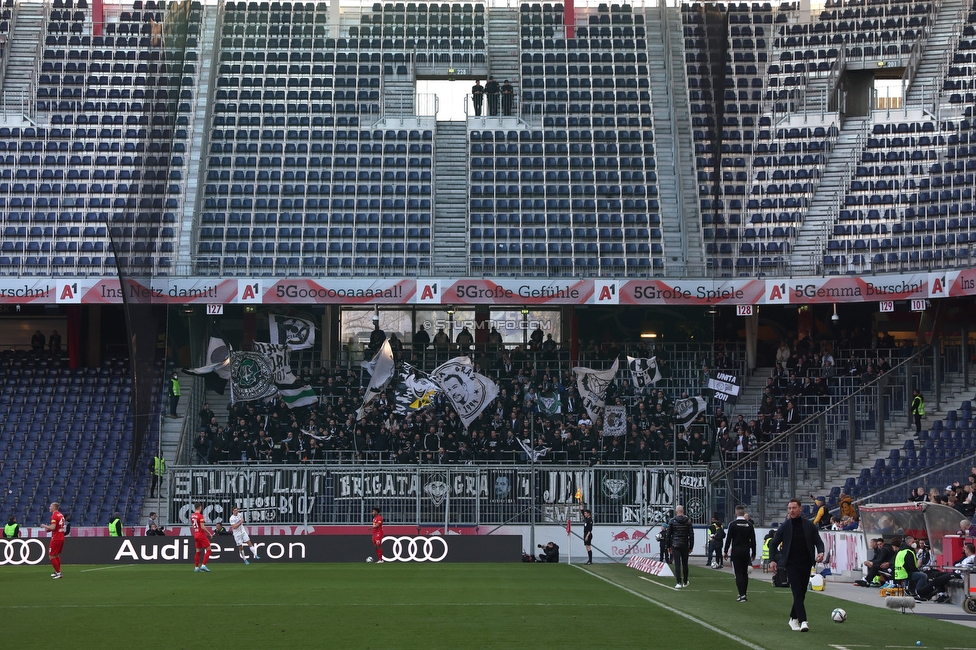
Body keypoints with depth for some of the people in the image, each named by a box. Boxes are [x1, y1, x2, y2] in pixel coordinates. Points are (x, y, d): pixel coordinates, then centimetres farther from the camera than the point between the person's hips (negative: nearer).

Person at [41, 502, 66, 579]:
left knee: (51, 556, -3)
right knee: (57, 555, 20)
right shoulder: (61, 515, 12)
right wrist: (49, 529, 13)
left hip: (56, 538, -9)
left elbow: (53, 527, -23)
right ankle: (57, 572, 26)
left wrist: (44, 526, -7)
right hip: (61, 537, 9)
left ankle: (58, 573, -6)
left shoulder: (54, 515, -15)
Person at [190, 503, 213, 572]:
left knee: (198, 551, 13)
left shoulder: (192, 516, 7)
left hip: (196, 535, 8)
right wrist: (210, 533, -11)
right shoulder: (200, 516, -16)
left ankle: (196, 567, 12)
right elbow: (202, 527, -20)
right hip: (201, 535, -8)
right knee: (208, 550, -1)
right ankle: (203, 565, -10)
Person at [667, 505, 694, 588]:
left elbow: (668, 534, 1)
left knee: (677, 564, -5)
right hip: (685, 546, 2)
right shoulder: (688, 521, 1)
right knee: (685, 564, 12)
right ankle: (685, 582, 21)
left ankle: (678, 583, -14)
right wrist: (691, 547, 8)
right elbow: (691, 535, 2)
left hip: (675, 546, -2)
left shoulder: (672, 521, -2)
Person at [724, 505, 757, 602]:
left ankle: (742, 595, -15)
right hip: (746, 552, 4)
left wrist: (725, 551, 2)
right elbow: (753, 540, 5)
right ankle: (743, 594, 18)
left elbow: (728, 539, -7)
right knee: (745, 573, 13)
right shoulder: (749, 525, 2)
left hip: (736, 552, -4)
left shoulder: (732, 524, -8)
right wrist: (753, 553, 12)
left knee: (738, 573, -5)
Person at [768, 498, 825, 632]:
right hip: (791, 564, -2)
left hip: (806, 564, 2)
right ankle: (803, 621, -18)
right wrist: (772, 560, -9)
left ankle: (793, 618, 26)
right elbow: (773, 544, 5)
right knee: (797, 592, -13)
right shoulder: (784, 527, 2)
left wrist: (820, 552, -14)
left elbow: (818, 541, 7)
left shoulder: (809, 525, 5)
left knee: (801, 593, 9)